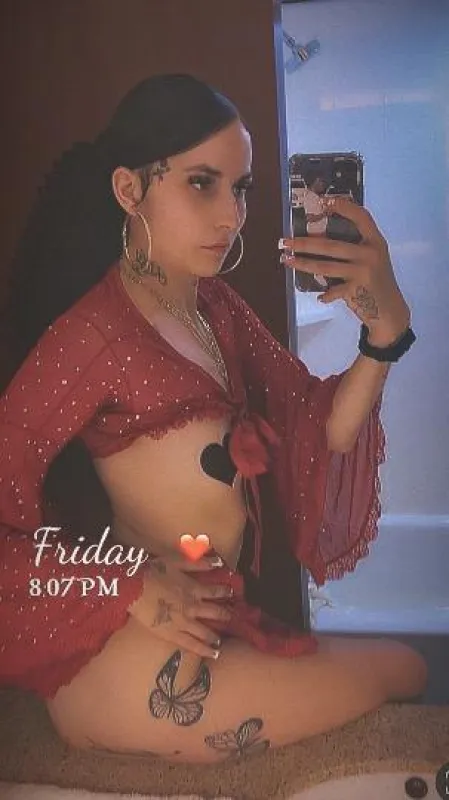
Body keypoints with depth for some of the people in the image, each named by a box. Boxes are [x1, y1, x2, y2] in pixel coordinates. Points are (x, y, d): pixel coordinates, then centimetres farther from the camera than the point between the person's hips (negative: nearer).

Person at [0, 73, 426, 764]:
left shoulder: (216, 306, 4)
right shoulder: (95, 332, -19)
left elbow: (320, 429, -1)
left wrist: (387, 326, -17)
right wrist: (133, 589, -19)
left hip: (216, 628, 7)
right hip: (141, 667, -7)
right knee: (403, 671, 7)